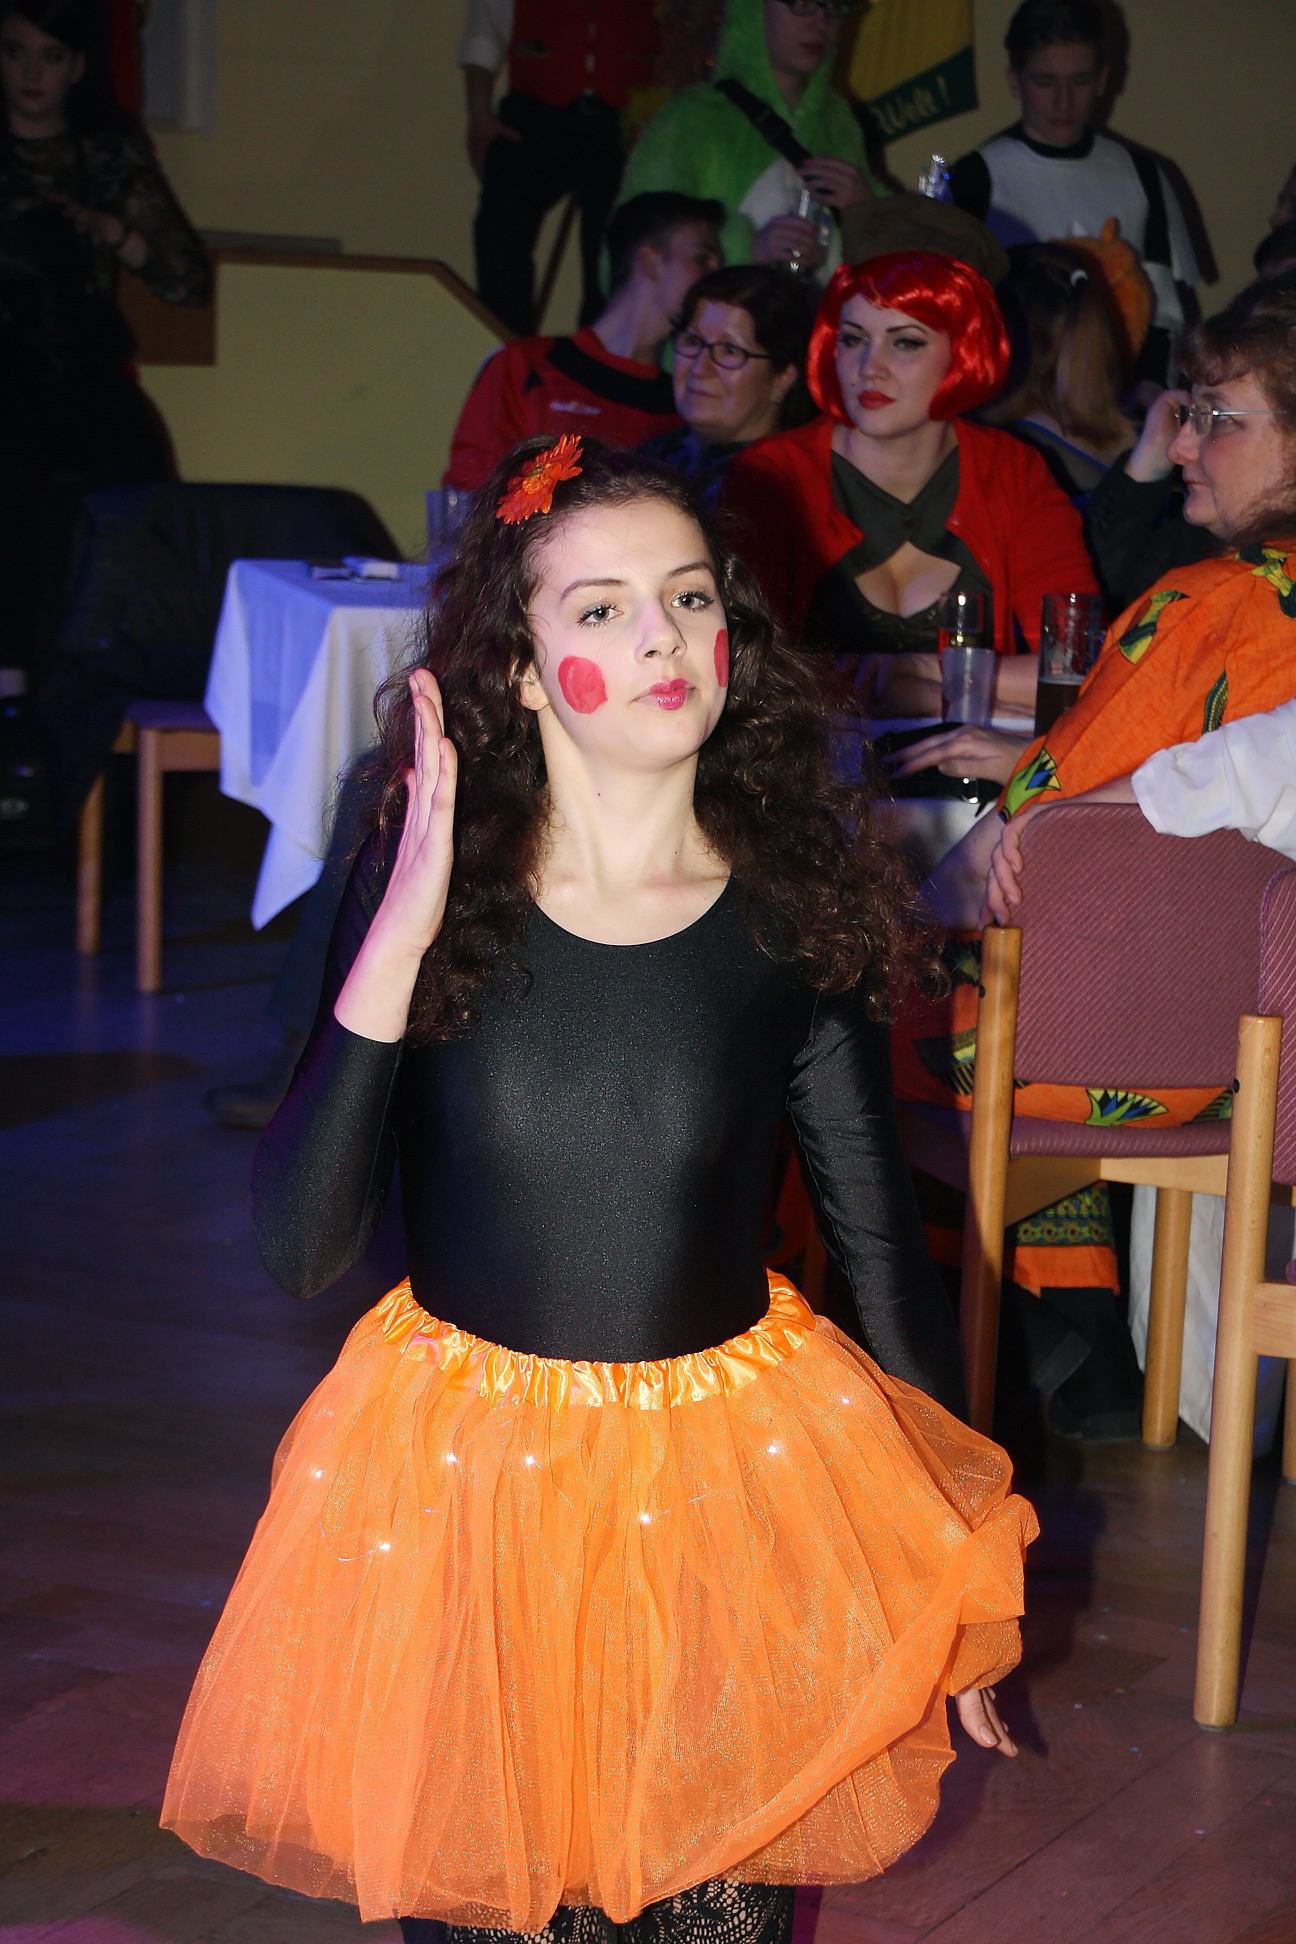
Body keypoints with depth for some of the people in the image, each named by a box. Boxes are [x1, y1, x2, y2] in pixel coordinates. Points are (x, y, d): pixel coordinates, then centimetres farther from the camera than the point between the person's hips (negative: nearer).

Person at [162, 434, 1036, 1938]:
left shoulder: (794, 914, -6)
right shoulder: (427, 888, -9)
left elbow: (883, 1245, 3)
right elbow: (297, 1248, -17)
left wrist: (947, 1576, 5)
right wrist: (394, 948, -27)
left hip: (734, 1484, 1)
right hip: (460, 1476, 0)